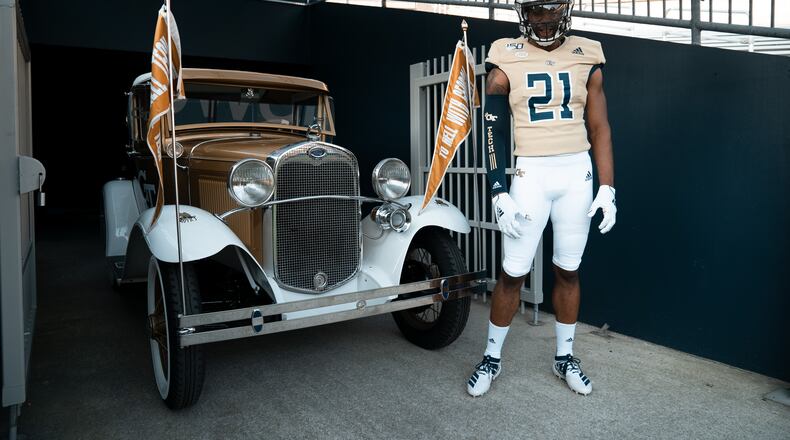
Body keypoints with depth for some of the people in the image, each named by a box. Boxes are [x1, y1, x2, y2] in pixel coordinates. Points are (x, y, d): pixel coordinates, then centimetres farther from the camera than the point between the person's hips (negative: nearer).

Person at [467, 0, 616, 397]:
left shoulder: (587, 57, 7)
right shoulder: (507, 60, -1)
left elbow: (599, 128, 8)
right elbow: (493, 132, -3)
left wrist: (607, 188, 2)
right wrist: (499, 192, -9)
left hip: (577, 174, 3)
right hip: (529, 174, -2)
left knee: (568, 271, 11)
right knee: (512, 274, 1)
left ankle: (564, 357, 28)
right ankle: (492, 357, 20)